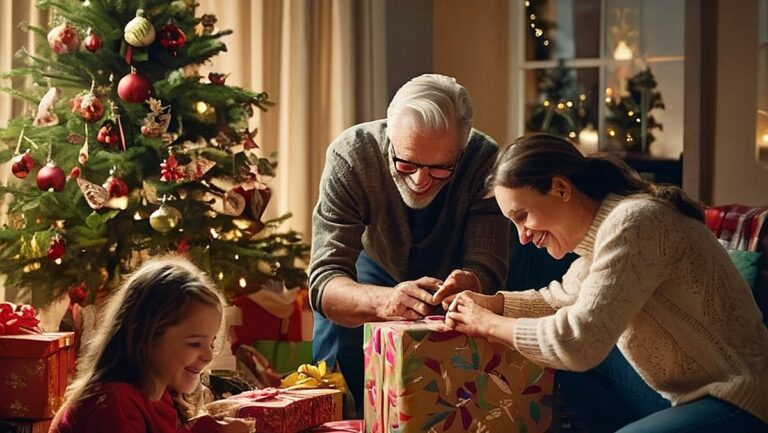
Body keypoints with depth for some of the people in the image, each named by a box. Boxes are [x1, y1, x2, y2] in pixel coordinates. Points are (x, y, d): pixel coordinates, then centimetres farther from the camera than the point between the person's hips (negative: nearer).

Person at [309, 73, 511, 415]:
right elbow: (325, 279, -39)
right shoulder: (350, 156, -34)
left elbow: (486, 269, -35)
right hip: (377, 269, 0)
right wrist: (384, 300, -60)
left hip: (454, 270, 0)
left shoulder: (485, 161, -33)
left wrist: (468, 283, -60)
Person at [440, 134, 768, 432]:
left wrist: (490, 325, -11)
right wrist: (490, 303, 8)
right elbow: (562, 298, 24)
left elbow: (578, 342, -26)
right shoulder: (601, 225, 8)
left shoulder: (632, 223, -21)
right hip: (678, 391, 10)